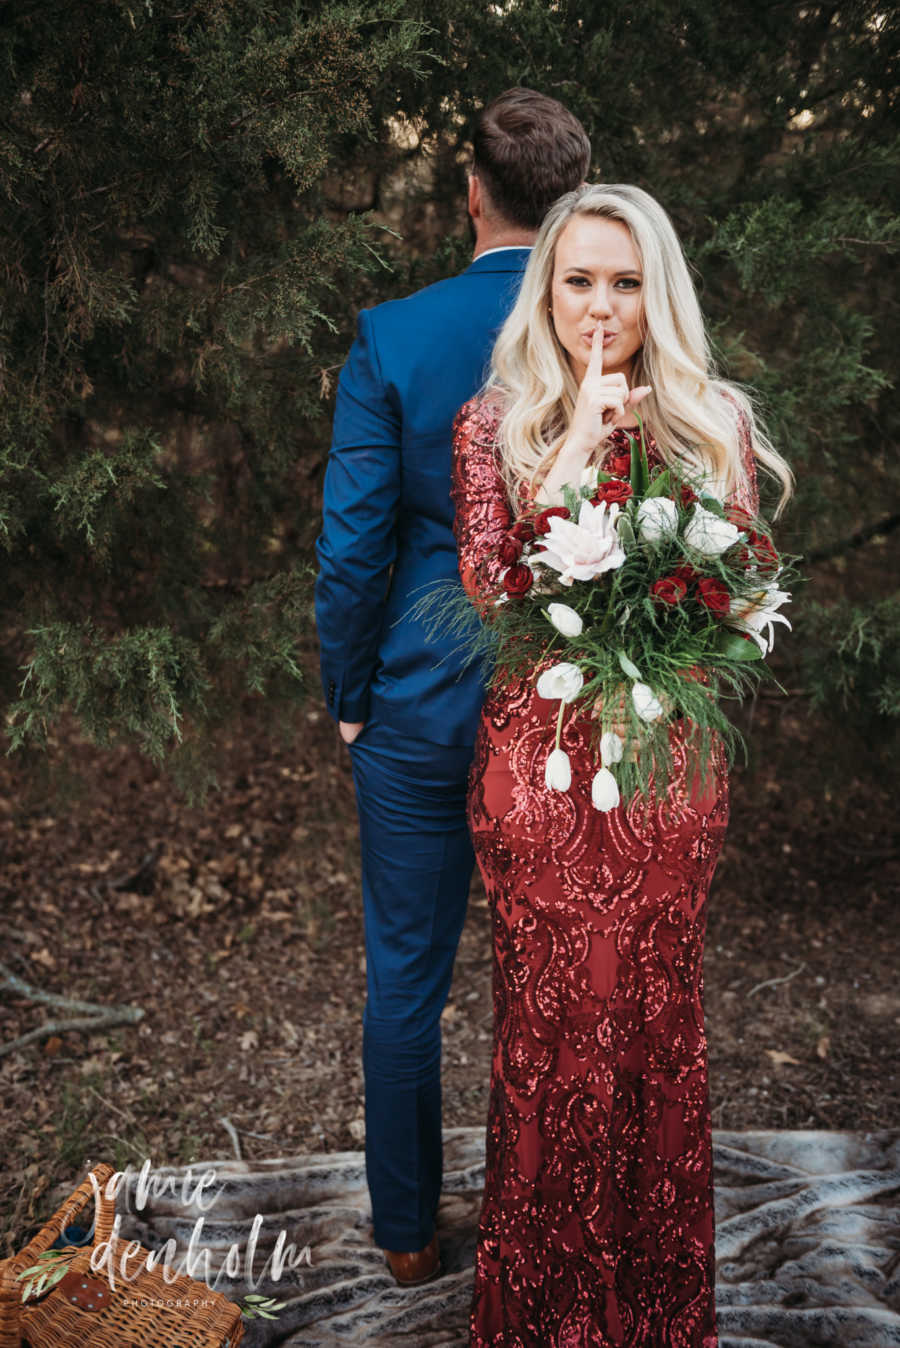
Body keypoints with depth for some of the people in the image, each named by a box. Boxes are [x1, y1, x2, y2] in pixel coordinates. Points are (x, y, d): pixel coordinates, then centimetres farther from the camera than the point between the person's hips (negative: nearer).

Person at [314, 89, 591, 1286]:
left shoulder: (392, 337, -11)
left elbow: (352, 548, -11)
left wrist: (348, 699, 3)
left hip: (423, 708, -1)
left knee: (405, 979, 15)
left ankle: (408, 1230, 31)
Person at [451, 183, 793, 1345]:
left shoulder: (713, 422, 4)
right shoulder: (495, 423, 1)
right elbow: (488, 587, -10)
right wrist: (574, 450, -16)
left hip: (669, 756, 1)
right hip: (538, 752, -1)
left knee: (655, 1004, 11)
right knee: (549, 1007, 7)